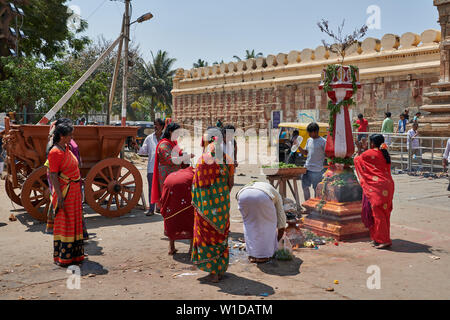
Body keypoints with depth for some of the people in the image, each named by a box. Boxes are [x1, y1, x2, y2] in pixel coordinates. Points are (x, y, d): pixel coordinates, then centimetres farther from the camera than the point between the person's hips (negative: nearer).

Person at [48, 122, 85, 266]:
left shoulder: (67, 148, 11)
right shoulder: (55, 152, -15)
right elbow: (53, 176, -18)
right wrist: (60, 196, -21)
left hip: (74, 190, 9)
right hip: (64, 191, -9)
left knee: (74, 221, 14)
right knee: (63, 223, -1)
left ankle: (73, 254, 26)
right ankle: (62, 257, 9)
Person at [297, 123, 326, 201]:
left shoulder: (323, 141, -8)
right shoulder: (309, 140, 12)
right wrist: (298, 147, 5)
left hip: (317, 169, -7)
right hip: (307, 168, 7)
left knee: (316, 189, 2)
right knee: (305, 187, 12)